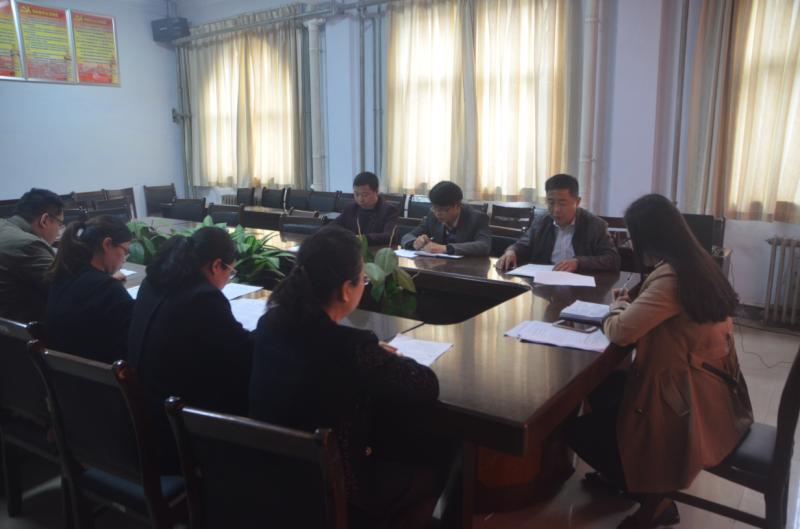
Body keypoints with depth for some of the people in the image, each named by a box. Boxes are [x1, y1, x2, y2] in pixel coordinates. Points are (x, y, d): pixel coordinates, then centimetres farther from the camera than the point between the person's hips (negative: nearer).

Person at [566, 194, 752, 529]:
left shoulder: (670, 277, -26)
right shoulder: (696, 264, 4)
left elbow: (620, 331, -23)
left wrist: (617, 307, -3)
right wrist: (630, 305, 7)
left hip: (694, 404, -10)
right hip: (710, 387, 10)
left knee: (580, 432, -1)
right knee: (599, 390, 20)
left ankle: (654, 499, 13)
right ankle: (622, 472, 36)